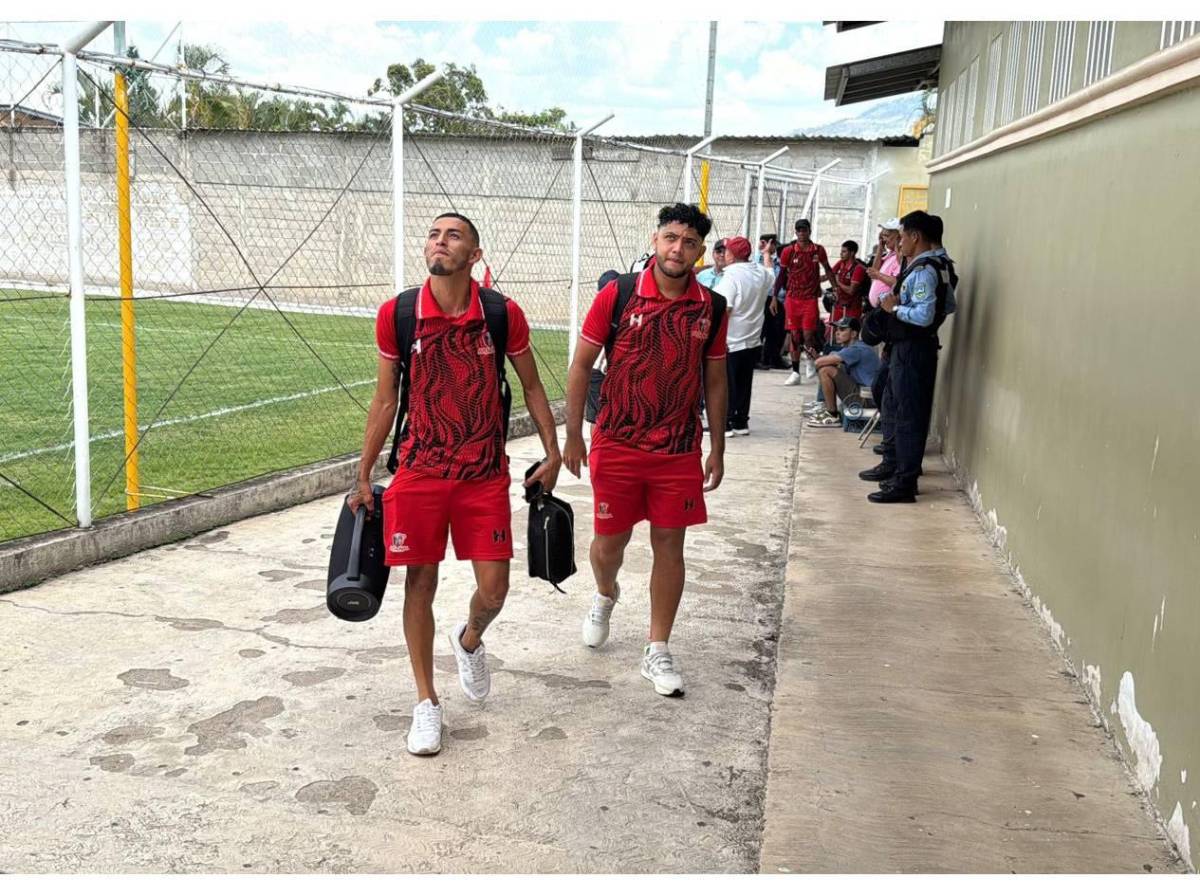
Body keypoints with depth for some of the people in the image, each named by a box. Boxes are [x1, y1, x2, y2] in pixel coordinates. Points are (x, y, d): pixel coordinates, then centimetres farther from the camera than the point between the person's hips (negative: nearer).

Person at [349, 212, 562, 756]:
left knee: (494, 590, 2)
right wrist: (363, 478, 5)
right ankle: (426, 702, 22)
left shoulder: (503, 314, -6)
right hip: (419, 473, 0)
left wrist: (553, 453, 4)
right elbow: (385, 401, 4)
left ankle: (469, 641, 38)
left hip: (486, 476, 0)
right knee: (420, 583, 5)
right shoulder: (396, 314, -5)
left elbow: (531, 387, 8)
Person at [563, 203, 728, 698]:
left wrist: (717, 449, 8)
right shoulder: (617, 295, -7)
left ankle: (657, 652, 19)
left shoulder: (710, 308, 0)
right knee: (609, 540, 10)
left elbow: (714, 381, 9)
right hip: (617, 446, -1)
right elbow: (581, 365, -1)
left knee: (669, 546, 5)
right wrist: (573, 435, -3)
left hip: (680, 452, 2)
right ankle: (605, 595, 45)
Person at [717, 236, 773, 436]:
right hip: (753, 339, 7)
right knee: (744, 383, 14)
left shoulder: (732, 275, -17)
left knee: (727, 383, 0)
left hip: (731, 341, -7)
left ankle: (726, 424, 3)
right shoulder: (761, 272, 6)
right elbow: (772, 280, 31)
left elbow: (725, 308, -24)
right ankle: (741, 423, 20)